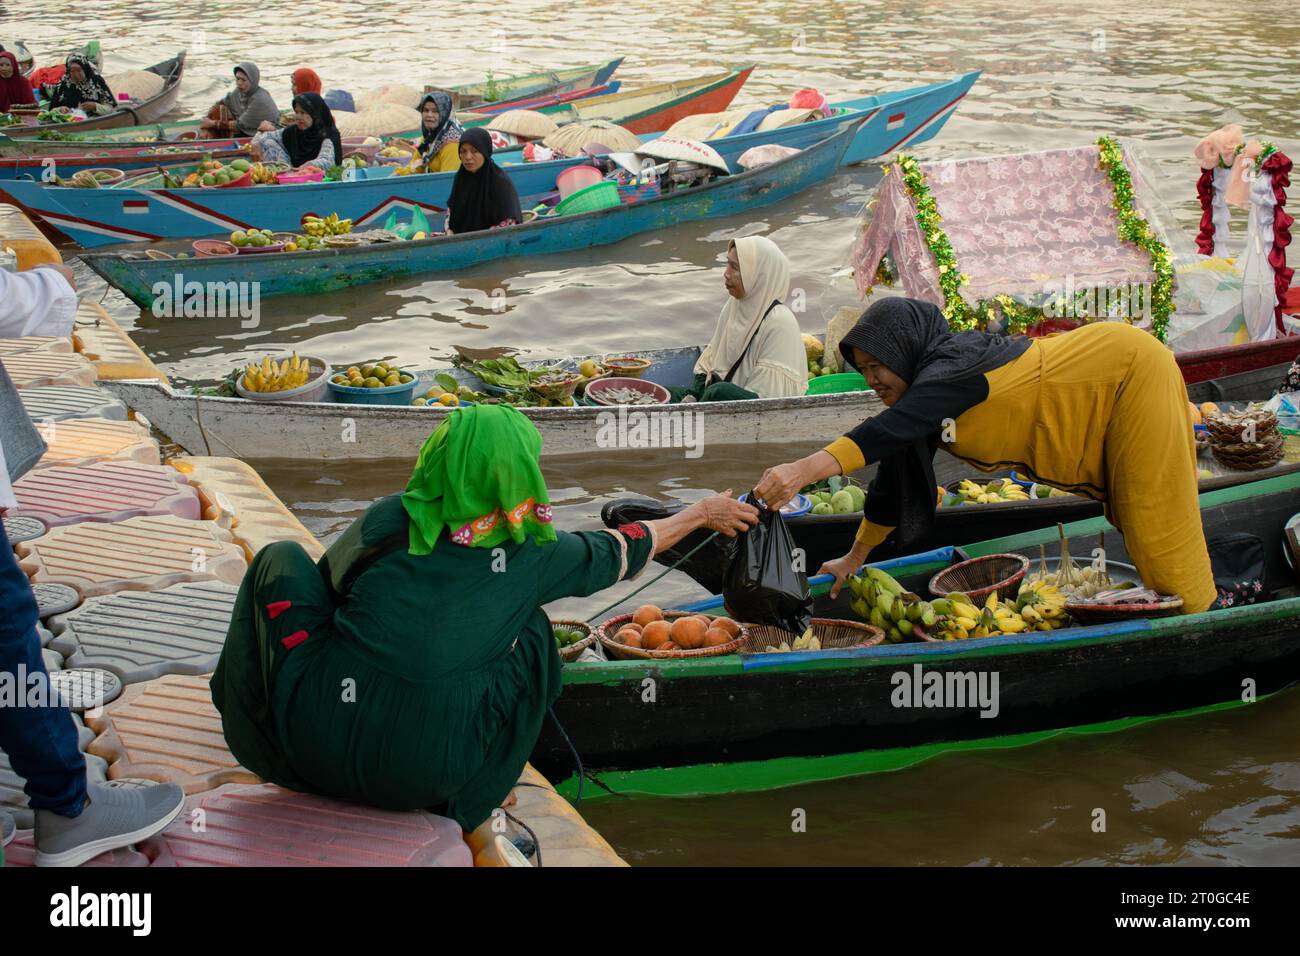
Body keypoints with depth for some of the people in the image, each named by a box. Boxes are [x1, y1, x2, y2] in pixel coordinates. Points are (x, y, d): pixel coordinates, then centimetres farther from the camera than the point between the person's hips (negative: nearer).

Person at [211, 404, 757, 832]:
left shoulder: (391, 517, 3)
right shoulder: (533, 551, 3)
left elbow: (326, 581, 22)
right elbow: (629, 549, 21)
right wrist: (704, 513, 38)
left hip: (318, 744, 1)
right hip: (429, 778, -1)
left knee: (282, 559, 18)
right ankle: (467, 801, 22)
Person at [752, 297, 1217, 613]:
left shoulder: (954, 367, -29)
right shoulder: (932, 381, 0)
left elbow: (888, 430, -46)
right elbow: (895, 474, 7)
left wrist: (805, 469, -57)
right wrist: (855, 558, 12)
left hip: (1131, 371, -9)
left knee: (1154, 524, -4)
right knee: (1133, 521, 16)